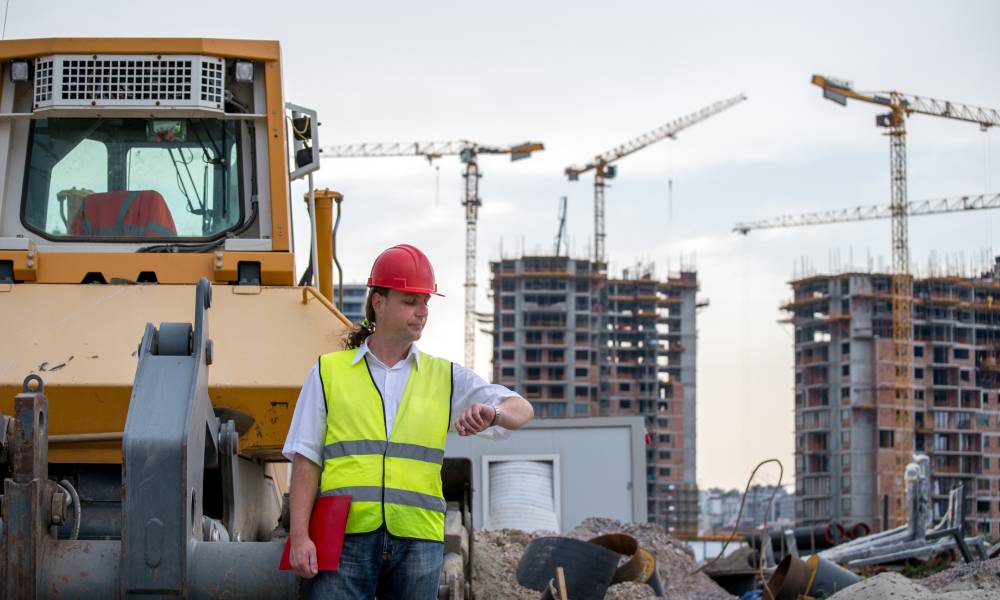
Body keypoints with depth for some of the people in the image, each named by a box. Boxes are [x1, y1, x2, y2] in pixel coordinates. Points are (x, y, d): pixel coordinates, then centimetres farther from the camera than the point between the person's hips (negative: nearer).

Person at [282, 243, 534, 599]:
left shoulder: (446, 377, 15)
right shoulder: (328, 372, 9)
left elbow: (521, 410, 10)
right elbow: (306, 459, 6)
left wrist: (492, 414, -15)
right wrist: (299, 536, -4)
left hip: (417, 541, 2)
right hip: (346, 539, -2)